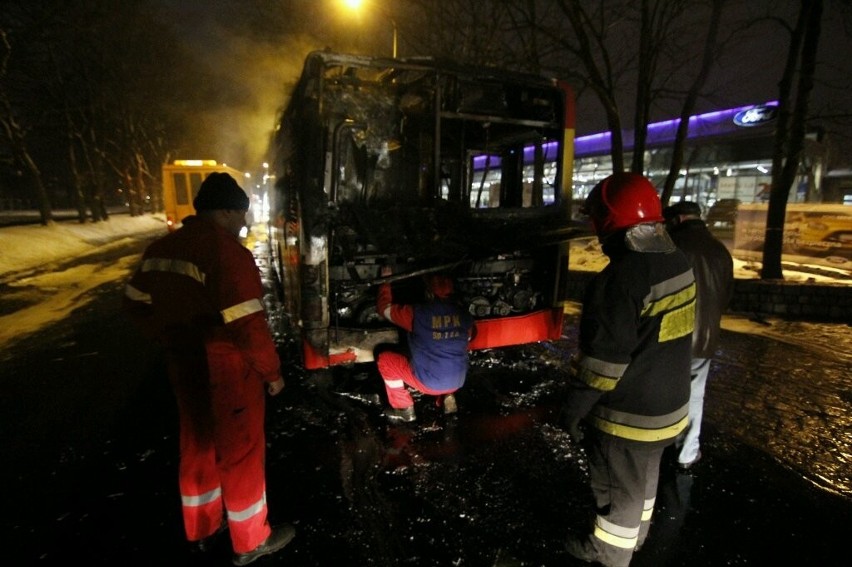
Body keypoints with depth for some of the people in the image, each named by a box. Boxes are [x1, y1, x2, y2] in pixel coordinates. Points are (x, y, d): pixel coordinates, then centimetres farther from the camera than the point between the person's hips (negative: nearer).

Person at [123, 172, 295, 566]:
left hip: (186, 369, 8)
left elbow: (137, 304, 13)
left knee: (197, 447, 23)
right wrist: (272, 371, -14)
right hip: (228, 374, -8)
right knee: (240, 454, 9)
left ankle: (202, 528, 44)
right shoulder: (229, 253, -24)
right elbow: (248, 326, -27)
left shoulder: (161, 250, 4)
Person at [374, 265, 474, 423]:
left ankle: (404, 409, 14)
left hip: (429, 382, -5)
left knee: (384, 357, 11)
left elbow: (384, 307, -2)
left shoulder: (417, 313, -17)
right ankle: (446, 397, 17)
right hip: (457, 381, 5)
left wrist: (386, 280, 11)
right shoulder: (464, 315, -4)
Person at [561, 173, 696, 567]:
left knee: (618, 487, 14)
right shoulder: (678, 262, -2)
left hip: (627, 413, -8)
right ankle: (635, 534, 51)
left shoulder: (620, 279, -30)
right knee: (643, 476, 28)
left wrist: (574, 408, -14)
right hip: (667, 402, 9)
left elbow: (603, 359, -27)